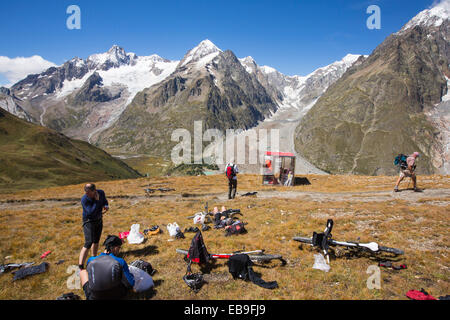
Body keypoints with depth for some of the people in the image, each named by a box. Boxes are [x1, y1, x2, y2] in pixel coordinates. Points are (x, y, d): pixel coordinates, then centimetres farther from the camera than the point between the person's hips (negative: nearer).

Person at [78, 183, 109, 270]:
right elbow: (91, 212, -32)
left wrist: (106, 206, -13)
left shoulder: (101, 193, -11)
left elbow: (105, 201, 10)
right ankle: (80, 266, -14)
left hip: (99, 220, 6)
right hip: (89, 222, -6)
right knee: (88, 243, -15)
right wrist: (96, 200, -33)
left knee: (96, 241, 19)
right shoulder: (84, 199, -26)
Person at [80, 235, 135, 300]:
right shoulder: (120, 262, -18)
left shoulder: (91, 261, -11)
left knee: (83, 271, 22)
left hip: (94, 297, 1)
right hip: (116, 296, -1)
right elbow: (131, 284, -13)